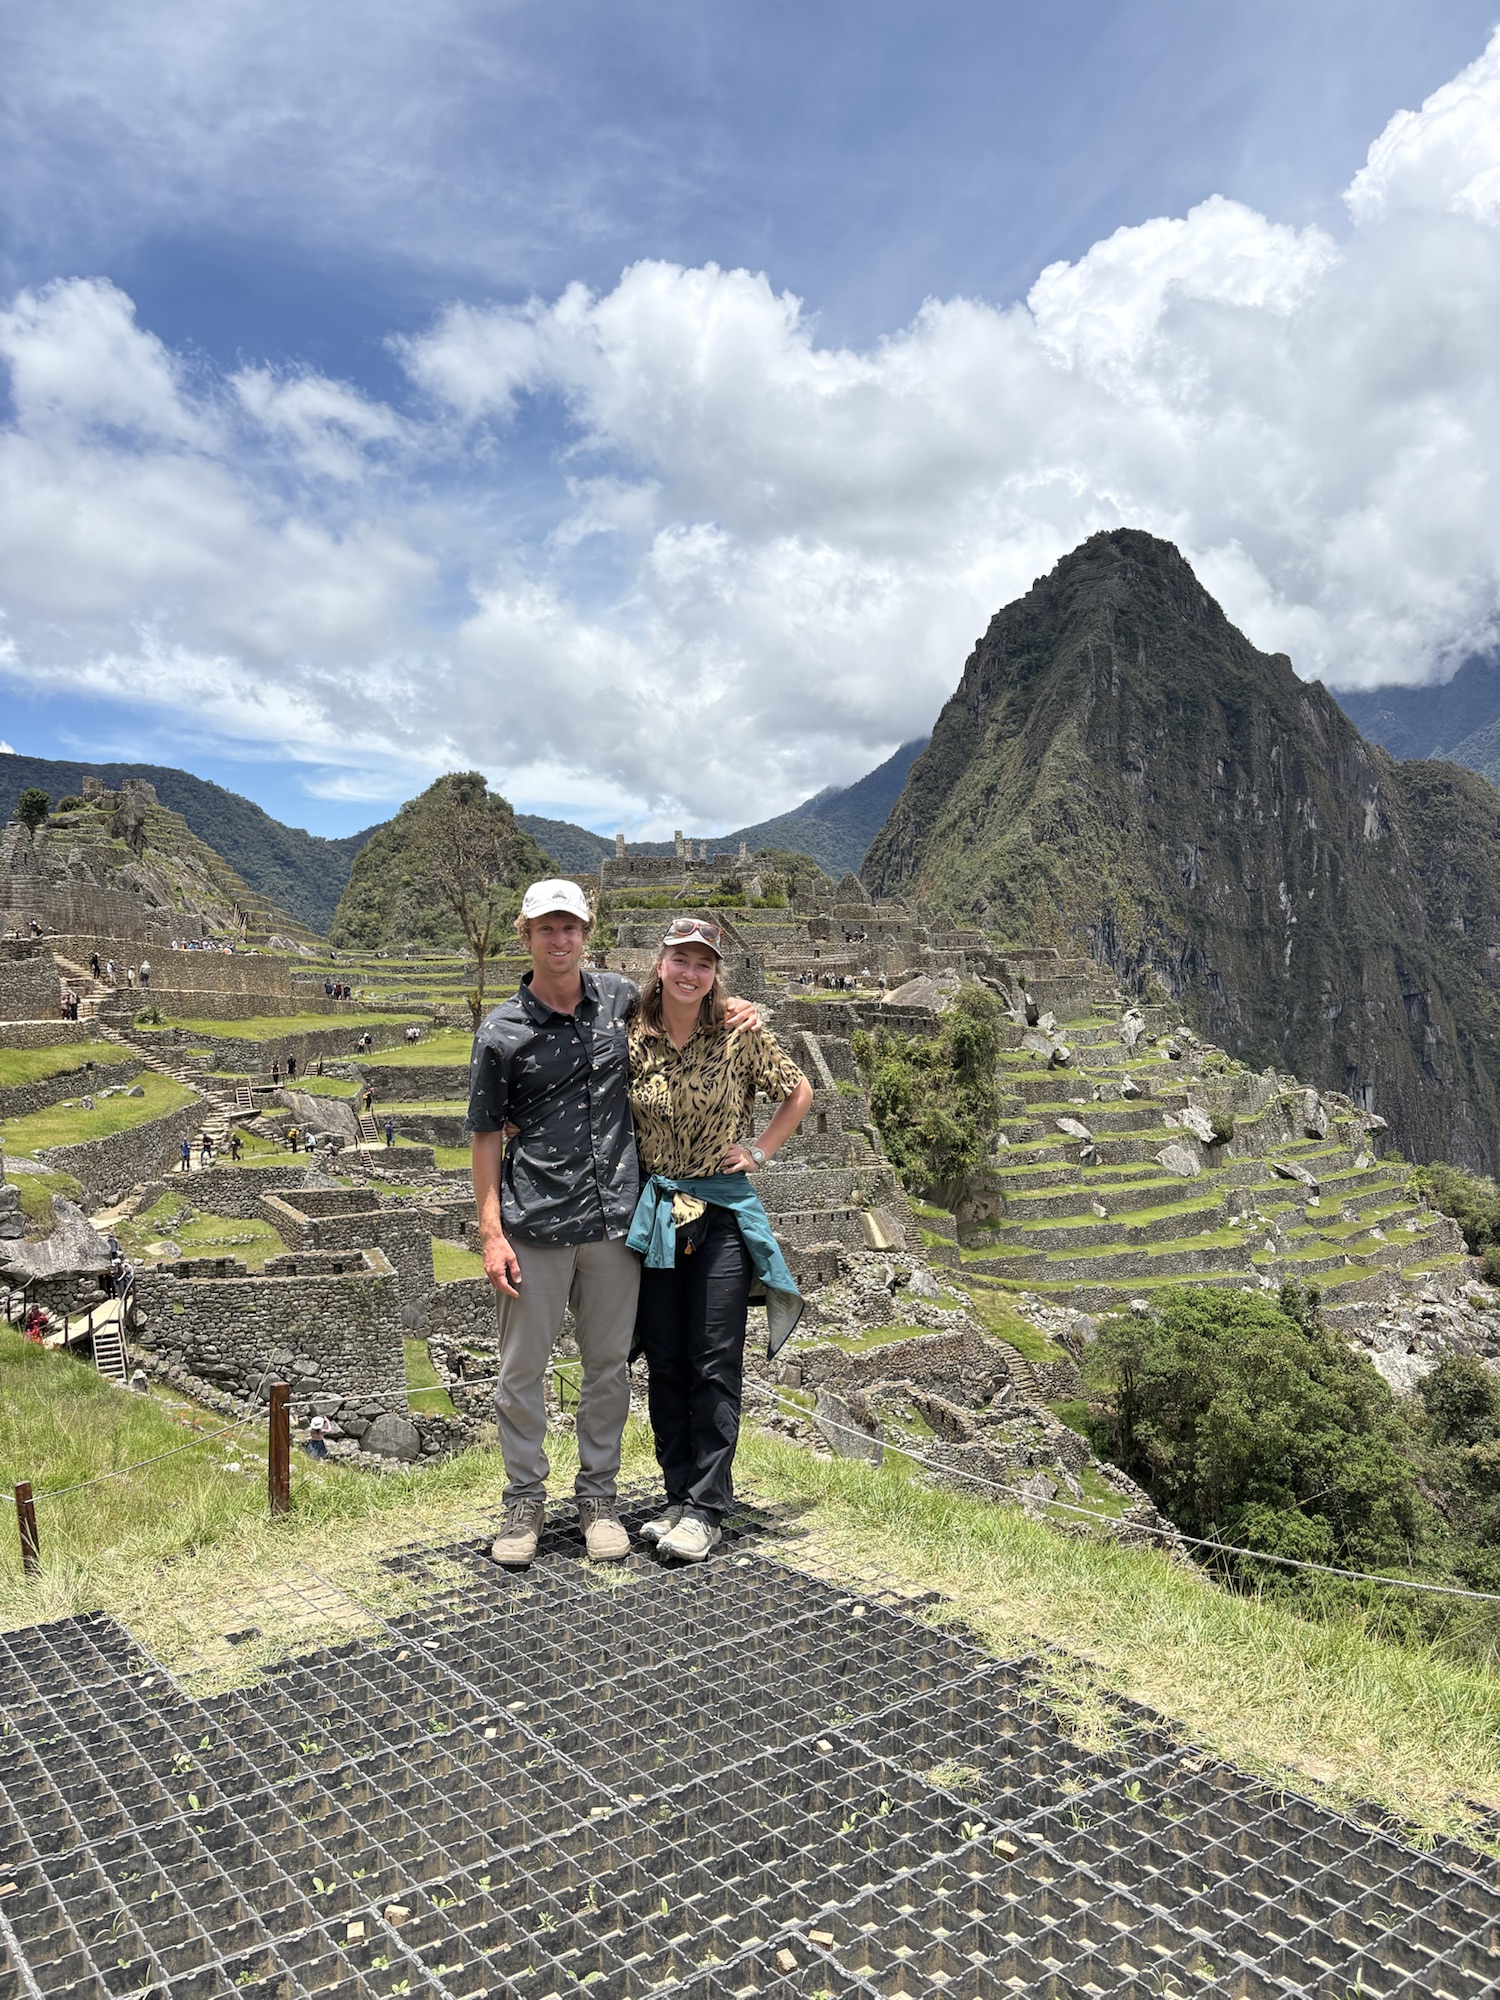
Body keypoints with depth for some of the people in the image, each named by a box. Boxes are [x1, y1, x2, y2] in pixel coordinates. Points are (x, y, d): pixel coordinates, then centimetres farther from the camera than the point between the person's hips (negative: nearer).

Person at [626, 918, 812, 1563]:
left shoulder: (741, 1034, -6)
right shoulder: (632, 1039, -1)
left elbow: (799, 1092, 7)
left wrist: (760, 1151, 0)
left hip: (722, 1212, -2)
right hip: (653, 1213, 3)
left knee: (715, 1365, 1)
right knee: (664, 1363, 9)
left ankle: (706, 1508, 10)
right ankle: (679, 1495, 22)